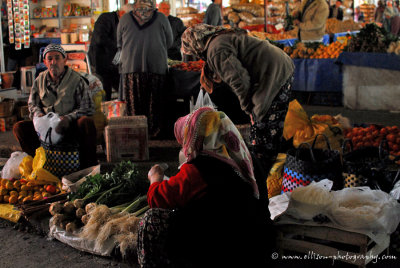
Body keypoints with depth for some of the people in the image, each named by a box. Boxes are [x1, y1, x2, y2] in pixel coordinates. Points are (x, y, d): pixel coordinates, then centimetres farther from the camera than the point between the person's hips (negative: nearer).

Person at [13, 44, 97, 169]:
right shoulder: (40, 80, 9)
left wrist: (69, 118, -22)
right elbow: (32, 104, 21)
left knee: (86, 122, -36)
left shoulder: (77, 80, -3)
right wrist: (38, 114, -4)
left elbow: (87, 108, -6)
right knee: (19, 127, -16)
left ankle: (89, 166, -26)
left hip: (70, 127, -3)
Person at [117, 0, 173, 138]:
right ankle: (153, 131, 12)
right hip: (157, 65, 0)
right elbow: (169, 42, 15)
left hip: (131, 66, 0)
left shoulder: (125, 18, 9)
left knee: (134, 101, 5)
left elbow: (119, 45, 18)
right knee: (153, 100, 8)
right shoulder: (161, 18, 6)